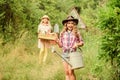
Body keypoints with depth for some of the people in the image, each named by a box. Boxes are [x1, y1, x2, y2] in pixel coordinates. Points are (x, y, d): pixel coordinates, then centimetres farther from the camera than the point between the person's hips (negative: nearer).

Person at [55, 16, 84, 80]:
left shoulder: (76, 33, 0)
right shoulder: (62, 33, 6)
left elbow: (82, 42, 8)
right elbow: (61, 45, 10)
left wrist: (77, 44, -12)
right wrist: (57, 42, -10)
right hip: (64, 54, 3)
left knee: (71, 71, -13)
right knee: (67, 72, 5)